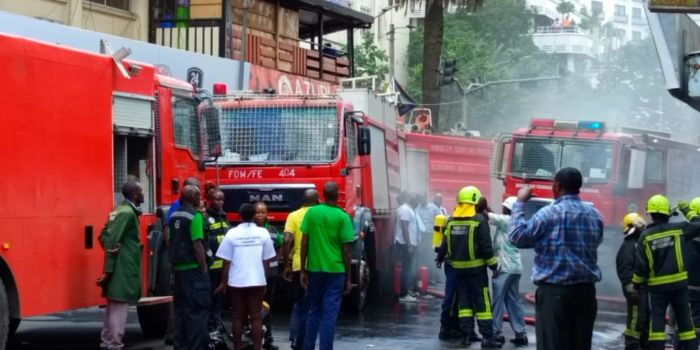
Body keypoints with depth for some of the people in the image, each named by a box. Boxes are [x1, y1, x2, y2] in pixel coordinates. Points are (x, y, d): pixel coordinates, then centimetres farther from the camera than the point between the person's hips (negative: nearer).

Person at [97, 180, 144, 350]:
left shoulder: (119, 211, 14)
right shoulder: (127, 213, -15)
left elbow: (104, 237, 16)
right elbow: (112, 242, -20)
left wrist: (110, 269, 10)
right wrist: (108, 271, -19)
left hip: (119, 270, 10)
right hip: (123, 271, -10)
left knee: (112, 308, 14)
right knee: (119, 308, -8)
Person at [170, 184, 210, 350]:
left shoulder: (174, 216, 11)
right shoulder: (195, 216, -14)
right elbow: (197, 245, -18)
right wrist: (204, 267, -12)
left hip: (178, 268, 8)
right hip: (193, 268, -8)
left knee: (181, 308, 13)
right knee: (197, 309, -4)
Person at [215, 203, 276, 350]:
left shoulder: (232, 233, -4)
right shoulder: (263, 233, -1)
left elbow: (226, 262, -2)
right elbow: (267, 260, 4)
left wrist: (223, 283, 7)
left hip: (236, 282, 0)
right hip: (257, 281, 0)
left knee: (237, 316, 8)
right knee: (256, 317, 3)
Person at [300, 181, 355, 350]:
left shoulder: (311, 213, 0)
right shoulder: (343, 217, -6)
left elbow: (304, 243, 1)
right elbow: (346, 249, -6)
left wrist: (303, 270, 8)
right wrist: (348, 278, 1)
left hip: (314, 269, 3)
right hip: (335, 270, -3)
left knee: (313, 311, 14)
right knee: (330, 314, -1)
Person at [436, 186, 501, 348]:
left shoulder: (452, 220, 4)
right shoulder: (479, 220, -11)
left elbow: (446, 242, 8)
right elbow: (486, 245, -13)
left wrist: (440, 257, 26)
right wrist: (492, 263, -4)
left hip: (458, 267, 5)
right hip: (476, 267, -5)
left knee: (464, 300, 11)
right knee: (482, 301, -3)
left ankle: (466, 334, 9)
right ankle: (487, 336, -5)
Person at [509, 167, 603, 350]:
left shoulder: (549, 214, -10)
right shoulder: (595, 215, 8)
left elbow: (517, 237, -7)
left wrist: (519, 203, 3)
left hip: (555, 292, -5)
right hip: (586, 291, 5)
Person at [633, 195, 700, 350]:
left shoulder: (646, 235, -5)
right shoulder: (678, 228, -6)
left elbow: (641, 264, -5)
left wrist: (637, 282, 8)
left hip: (657, 285, -1)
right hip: (678, 282, 1)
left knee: (657, 320, 2)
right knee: (684, 319, 9)